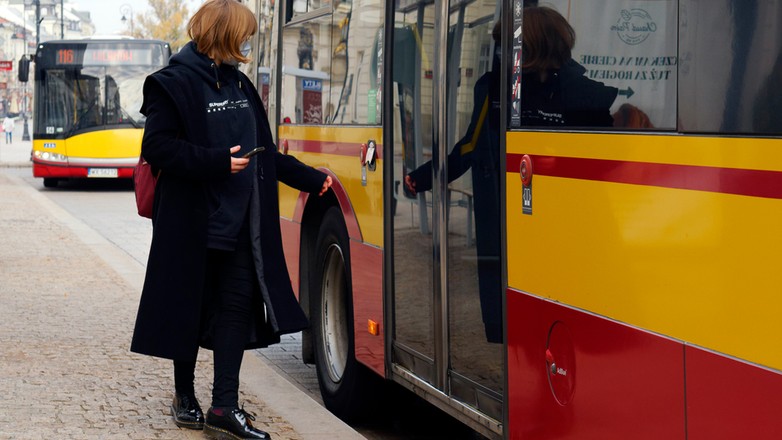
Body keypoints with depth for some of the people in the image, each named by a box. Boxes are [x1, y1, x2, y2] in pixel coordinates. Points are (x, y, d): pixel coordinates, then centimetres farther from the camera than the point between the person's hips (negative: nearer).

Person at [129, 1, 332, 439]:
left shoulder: (239, 83, 14)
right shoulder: (174, 83, -8)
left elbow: (263, 152, 21)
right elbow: (157, 147, -14)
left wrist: (310, 178, 21)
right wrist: (216, 161, -22)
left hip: (241, 223, 6)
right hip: (194, 223, -6)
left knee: (238, 305, -1)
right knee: (191, 308, 7)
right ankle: (185, 398, 23)